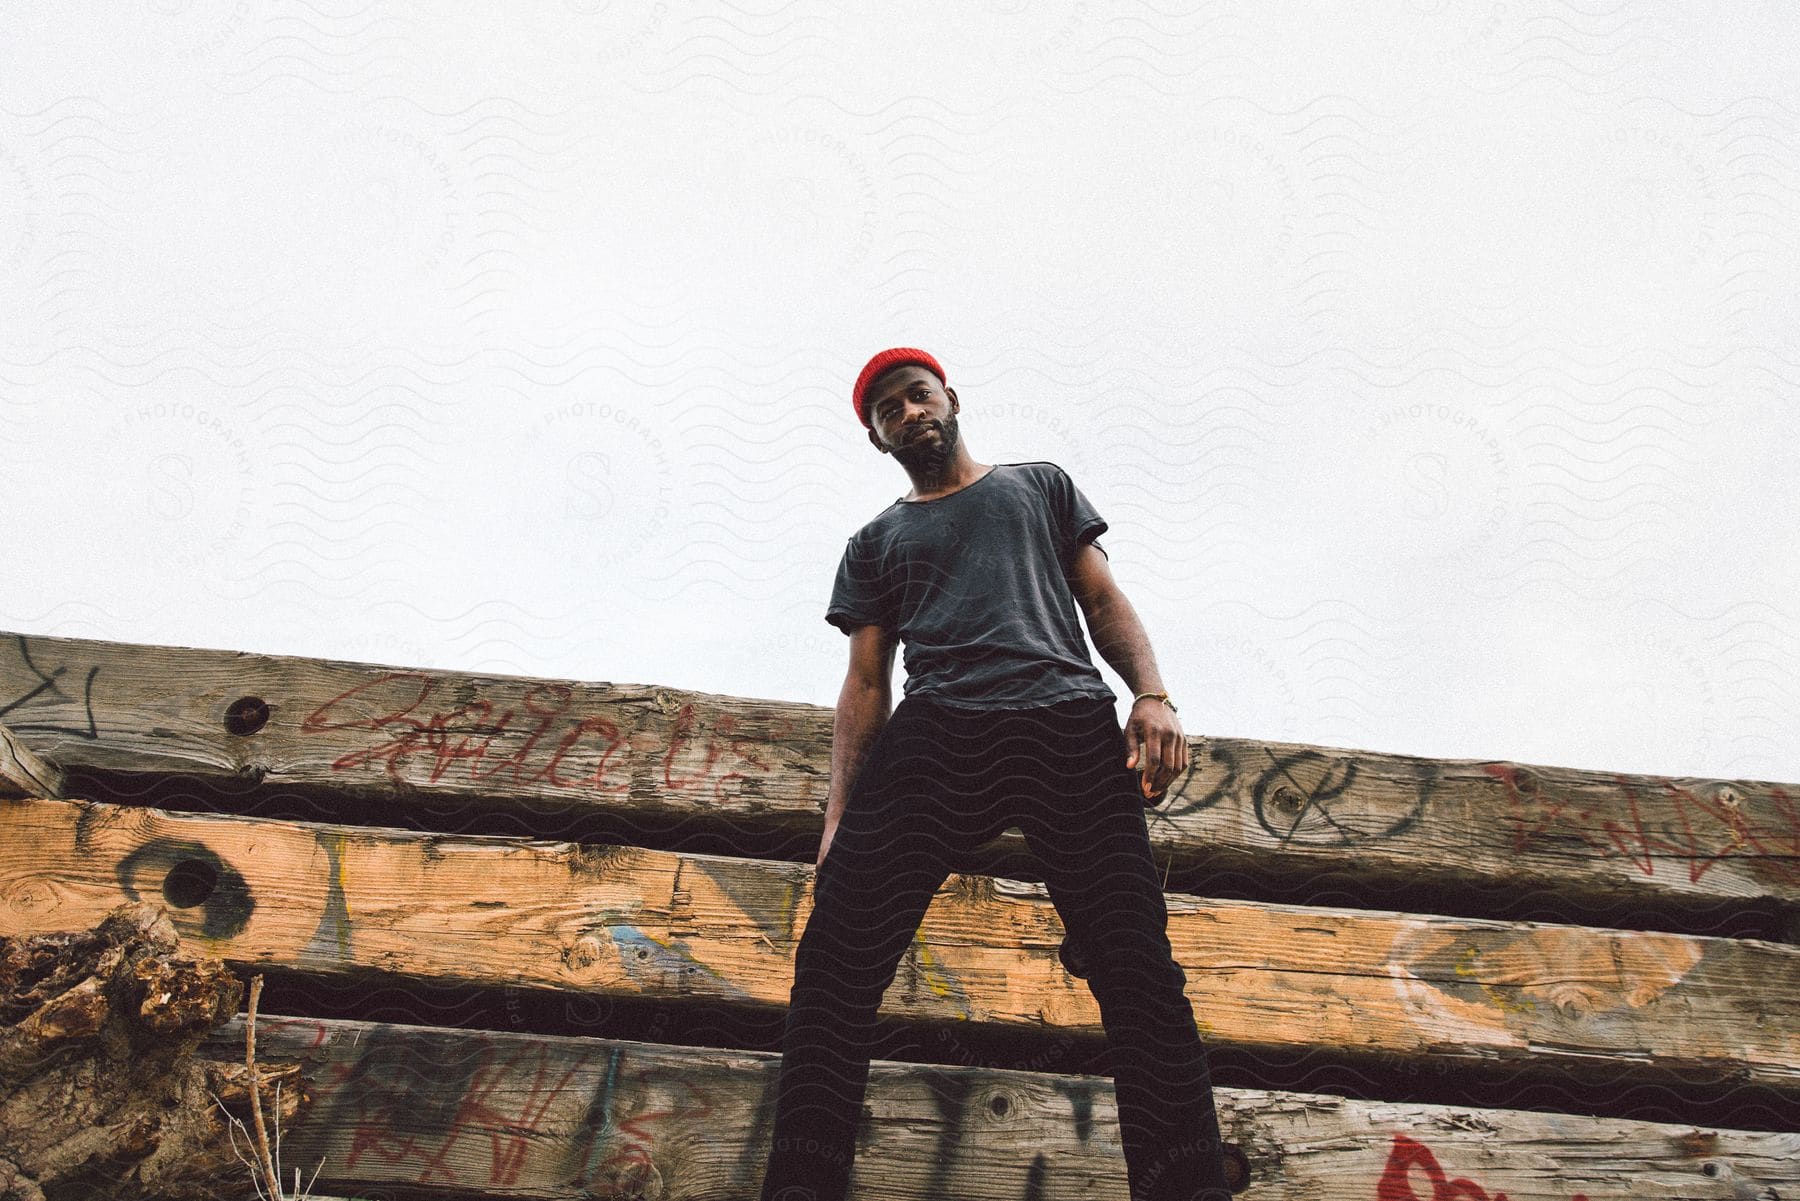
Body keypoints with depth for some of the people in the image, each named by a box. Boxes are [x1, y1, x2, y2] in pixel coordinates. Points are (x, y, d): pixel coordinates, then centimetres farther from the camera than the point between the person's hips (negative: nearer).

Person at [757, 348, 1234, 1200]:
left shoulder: (1041, 484, 29)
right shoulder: (875, 543, 28)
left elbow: (1104, 600, 19)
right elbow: (865, 684, 19)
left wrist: (1151, 693, -2)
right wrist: (838, 813, 5)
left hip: (1070, 722, 0)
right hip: (935, 730, 1)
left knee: (1136, 964, -15)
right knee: (836, 952, -16)